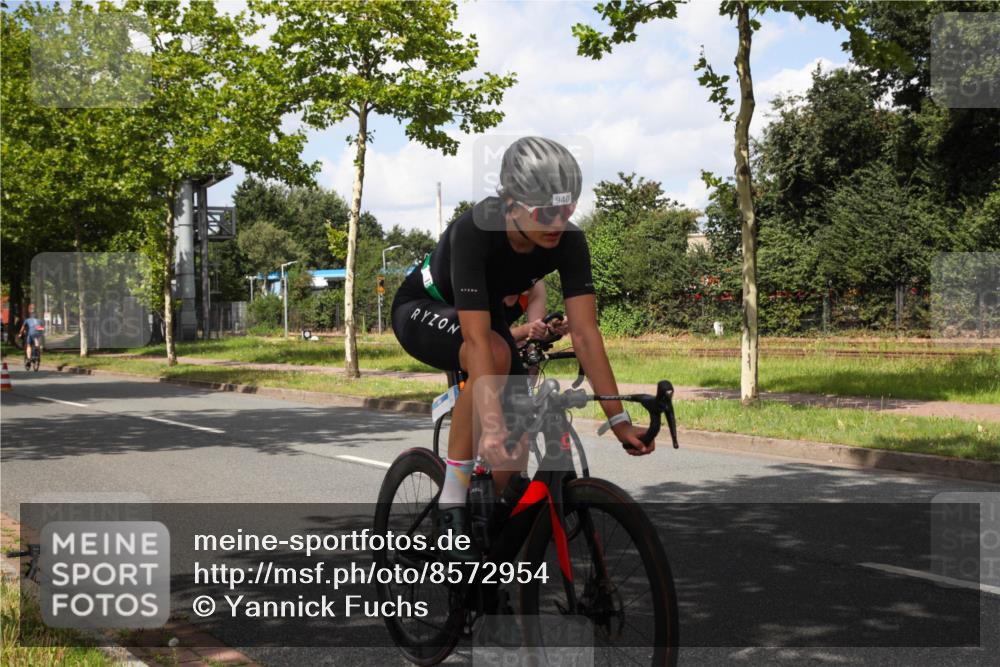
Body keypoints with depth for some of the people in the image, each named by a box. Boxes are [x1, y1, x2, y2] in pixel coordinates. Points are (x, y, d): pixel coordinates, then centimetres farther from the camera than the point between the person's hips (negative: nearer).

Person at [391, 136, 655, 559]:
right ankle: (452, 503, -27)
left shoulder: (569, 242, -24)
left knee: (513, 455, -6)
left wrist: (619, 419, -31)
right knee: (496, 355, -38)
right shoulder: (474, 231, -38)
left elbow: (585, 333, -25)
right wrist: (492, 425, -51)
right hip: (422, 310, -5)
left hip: (485, 312, 6)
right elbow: (478, 339, -43)